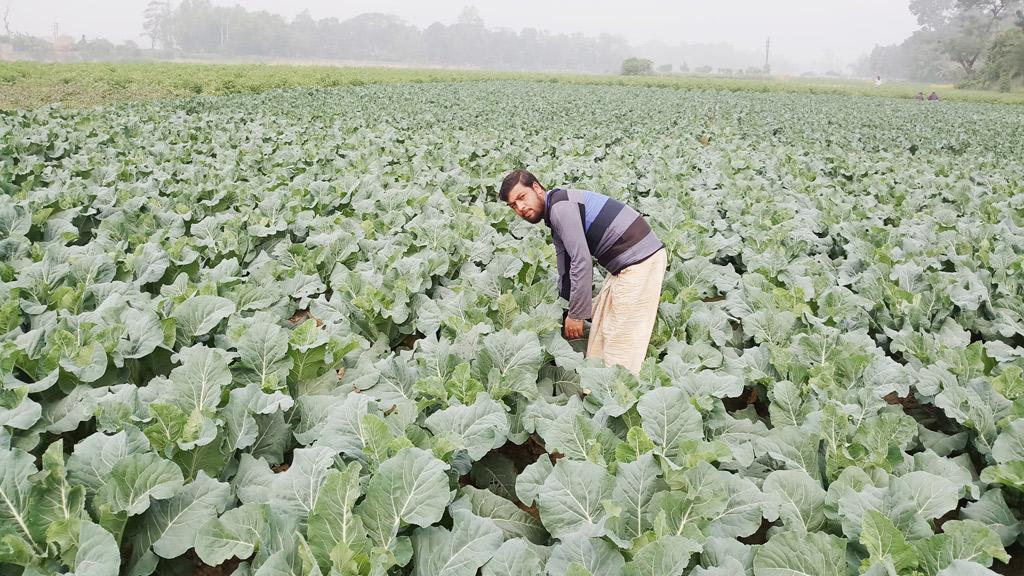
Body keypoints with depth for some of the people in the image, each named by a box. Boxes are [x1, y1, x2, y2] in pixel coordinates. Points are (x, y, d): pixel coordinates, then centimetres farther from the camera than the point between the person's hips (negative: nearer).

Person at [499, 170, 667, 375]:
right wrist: (565, 316, 27)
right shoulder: (556, 218, 17)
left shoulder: (561, 206, -15)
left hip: (640, 260, -11)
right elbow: (566, 272, 24)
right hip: (625, 265, 11)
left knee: (621, 346, -5)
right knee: (600, 336, 17)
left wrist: (576, 315, -14)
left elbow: (582, 262, -21)